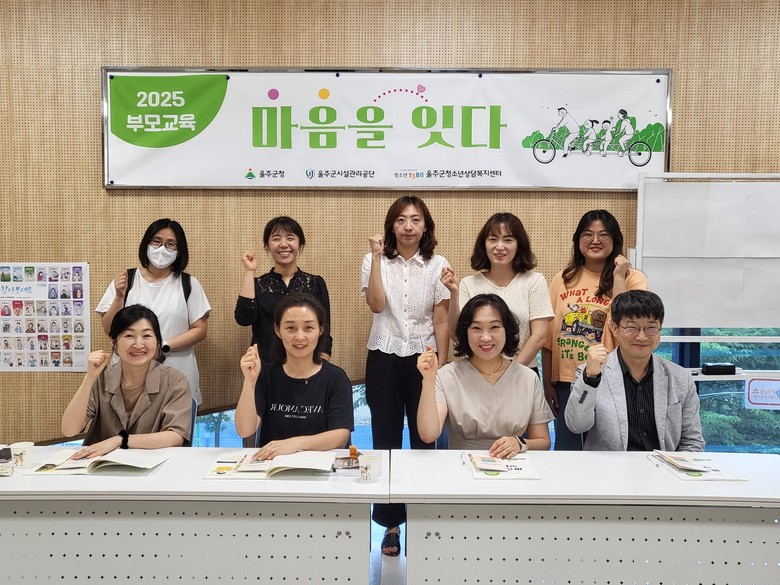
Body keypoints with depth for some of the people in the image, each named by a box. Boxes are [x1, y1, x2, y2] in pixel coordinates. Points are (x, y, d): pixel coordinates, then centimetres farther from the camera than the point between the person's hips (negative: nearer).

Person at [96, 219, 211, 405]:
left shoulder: (188, 284, 2)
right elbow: (109, 329, 3)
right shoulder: (125, 280, 4)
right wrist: (119, 297, -12)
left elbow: (200, 330, -1)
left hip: (177, 375, 0)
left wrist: (164, 347, -13)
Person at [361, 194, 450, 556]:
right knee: (386, 440, 7)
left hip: (423, 357, 0)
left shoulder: (438, 265, 2)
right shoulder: (375, 261, 2)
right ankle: (391, 523, 22)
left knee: (424, 440, 3)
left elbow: (441, 321, 1)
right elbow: (376, 304, -15)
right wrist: (377, 255, -15)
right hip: (384, 359, 1)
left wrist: (441, 367, -2)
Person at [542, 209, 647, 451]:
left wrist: (618, 278, -16)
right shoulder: (563, 279, 6)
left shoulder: (632, 279, -2)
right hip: (566, 384, 3)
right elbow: (549, 337, 8)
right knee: (566, 451, 12)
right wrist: (548, 384, 6)